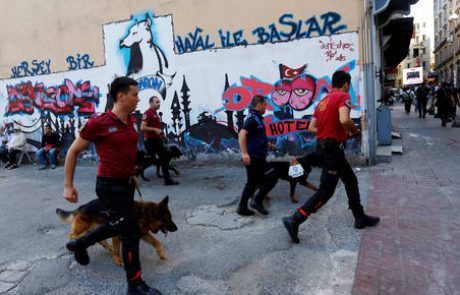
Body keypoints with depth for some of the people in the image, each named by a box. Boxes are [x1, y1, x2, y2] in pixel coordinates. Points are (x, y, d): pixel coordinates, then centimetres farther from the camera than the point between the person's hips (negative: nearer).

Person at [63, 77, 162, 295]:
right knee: (130, 231, -3)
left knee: (118, 225, 23)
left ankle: (79, 244, 48)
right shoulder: (98, 123, -17)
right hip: (110, 185, -8)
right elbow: (73, 151, -7)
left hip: (126, 182, 8)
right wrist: (68, 185, -6)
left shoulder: (131, 121, 4)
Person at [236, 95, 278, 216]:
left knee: (252, 182, 15)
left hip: (256, 157, 10)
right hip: (254, 157, -10)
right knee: (272, 177, -3)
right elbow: (242, 134, -29)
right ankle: (257, 201, 1)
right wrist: (244, 153, -37)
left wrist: (268, 145, 39)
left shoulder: (256, 118, 16)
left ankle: (242, 207, 21)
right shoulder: (252, 118, -15)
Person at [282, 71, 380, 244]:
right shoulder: (343, 96, -8)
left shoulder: (323, 101, 15)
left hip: (323, 146, 9)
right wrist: (354, 131, -8)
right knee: (326, 191, -4)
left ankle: (360, 218, 33)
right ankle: (294, 220, -7)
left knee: (351, 180, 21)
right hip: (333, 148, -9)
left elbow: (311, 128, 12)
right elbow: (344, 120, -28)